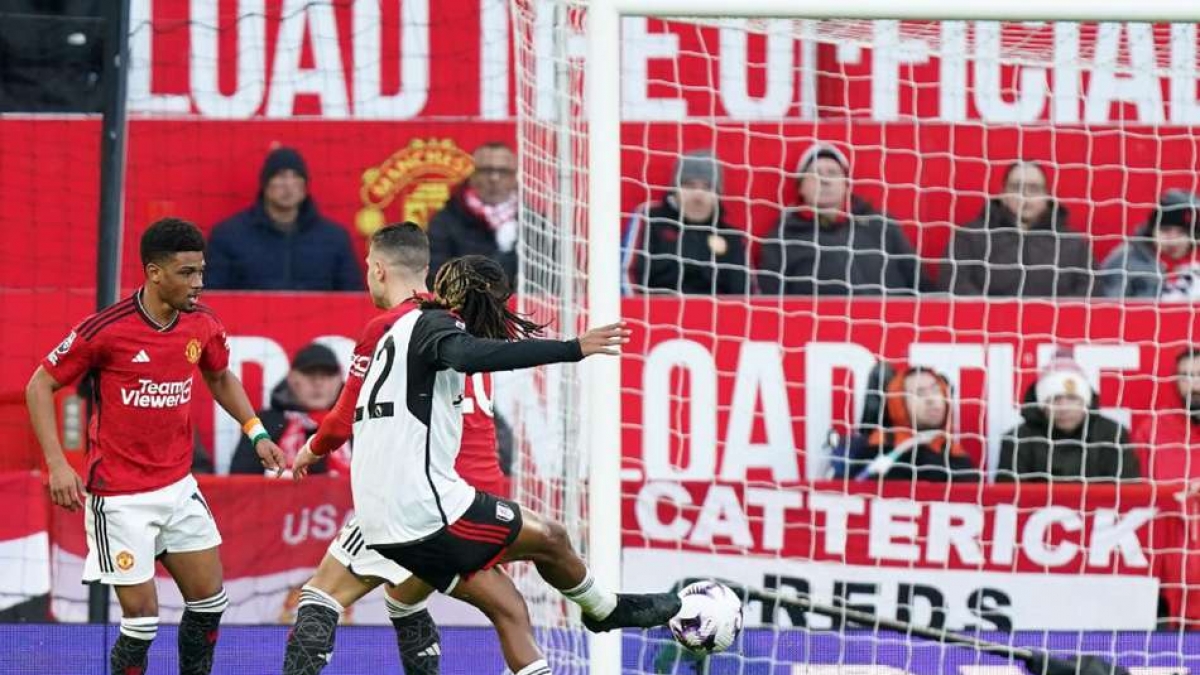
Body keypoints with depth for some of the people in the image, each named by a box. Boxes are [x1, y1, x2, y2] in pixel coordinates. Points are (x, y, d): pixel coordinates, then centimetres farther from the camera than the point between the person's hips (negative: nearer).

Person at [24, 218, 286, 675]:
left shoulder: (203, 325, -2)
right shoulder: (106, 330, -18)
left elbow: (221, 378, 20)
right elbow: (40, 385, -8)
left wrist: (256, 432, 7)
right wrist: (57, 464, -17)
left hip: (178, 487, 6)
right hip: (120, 497, -6)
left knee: (209, 602, 8)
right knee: (141, 619, -7)